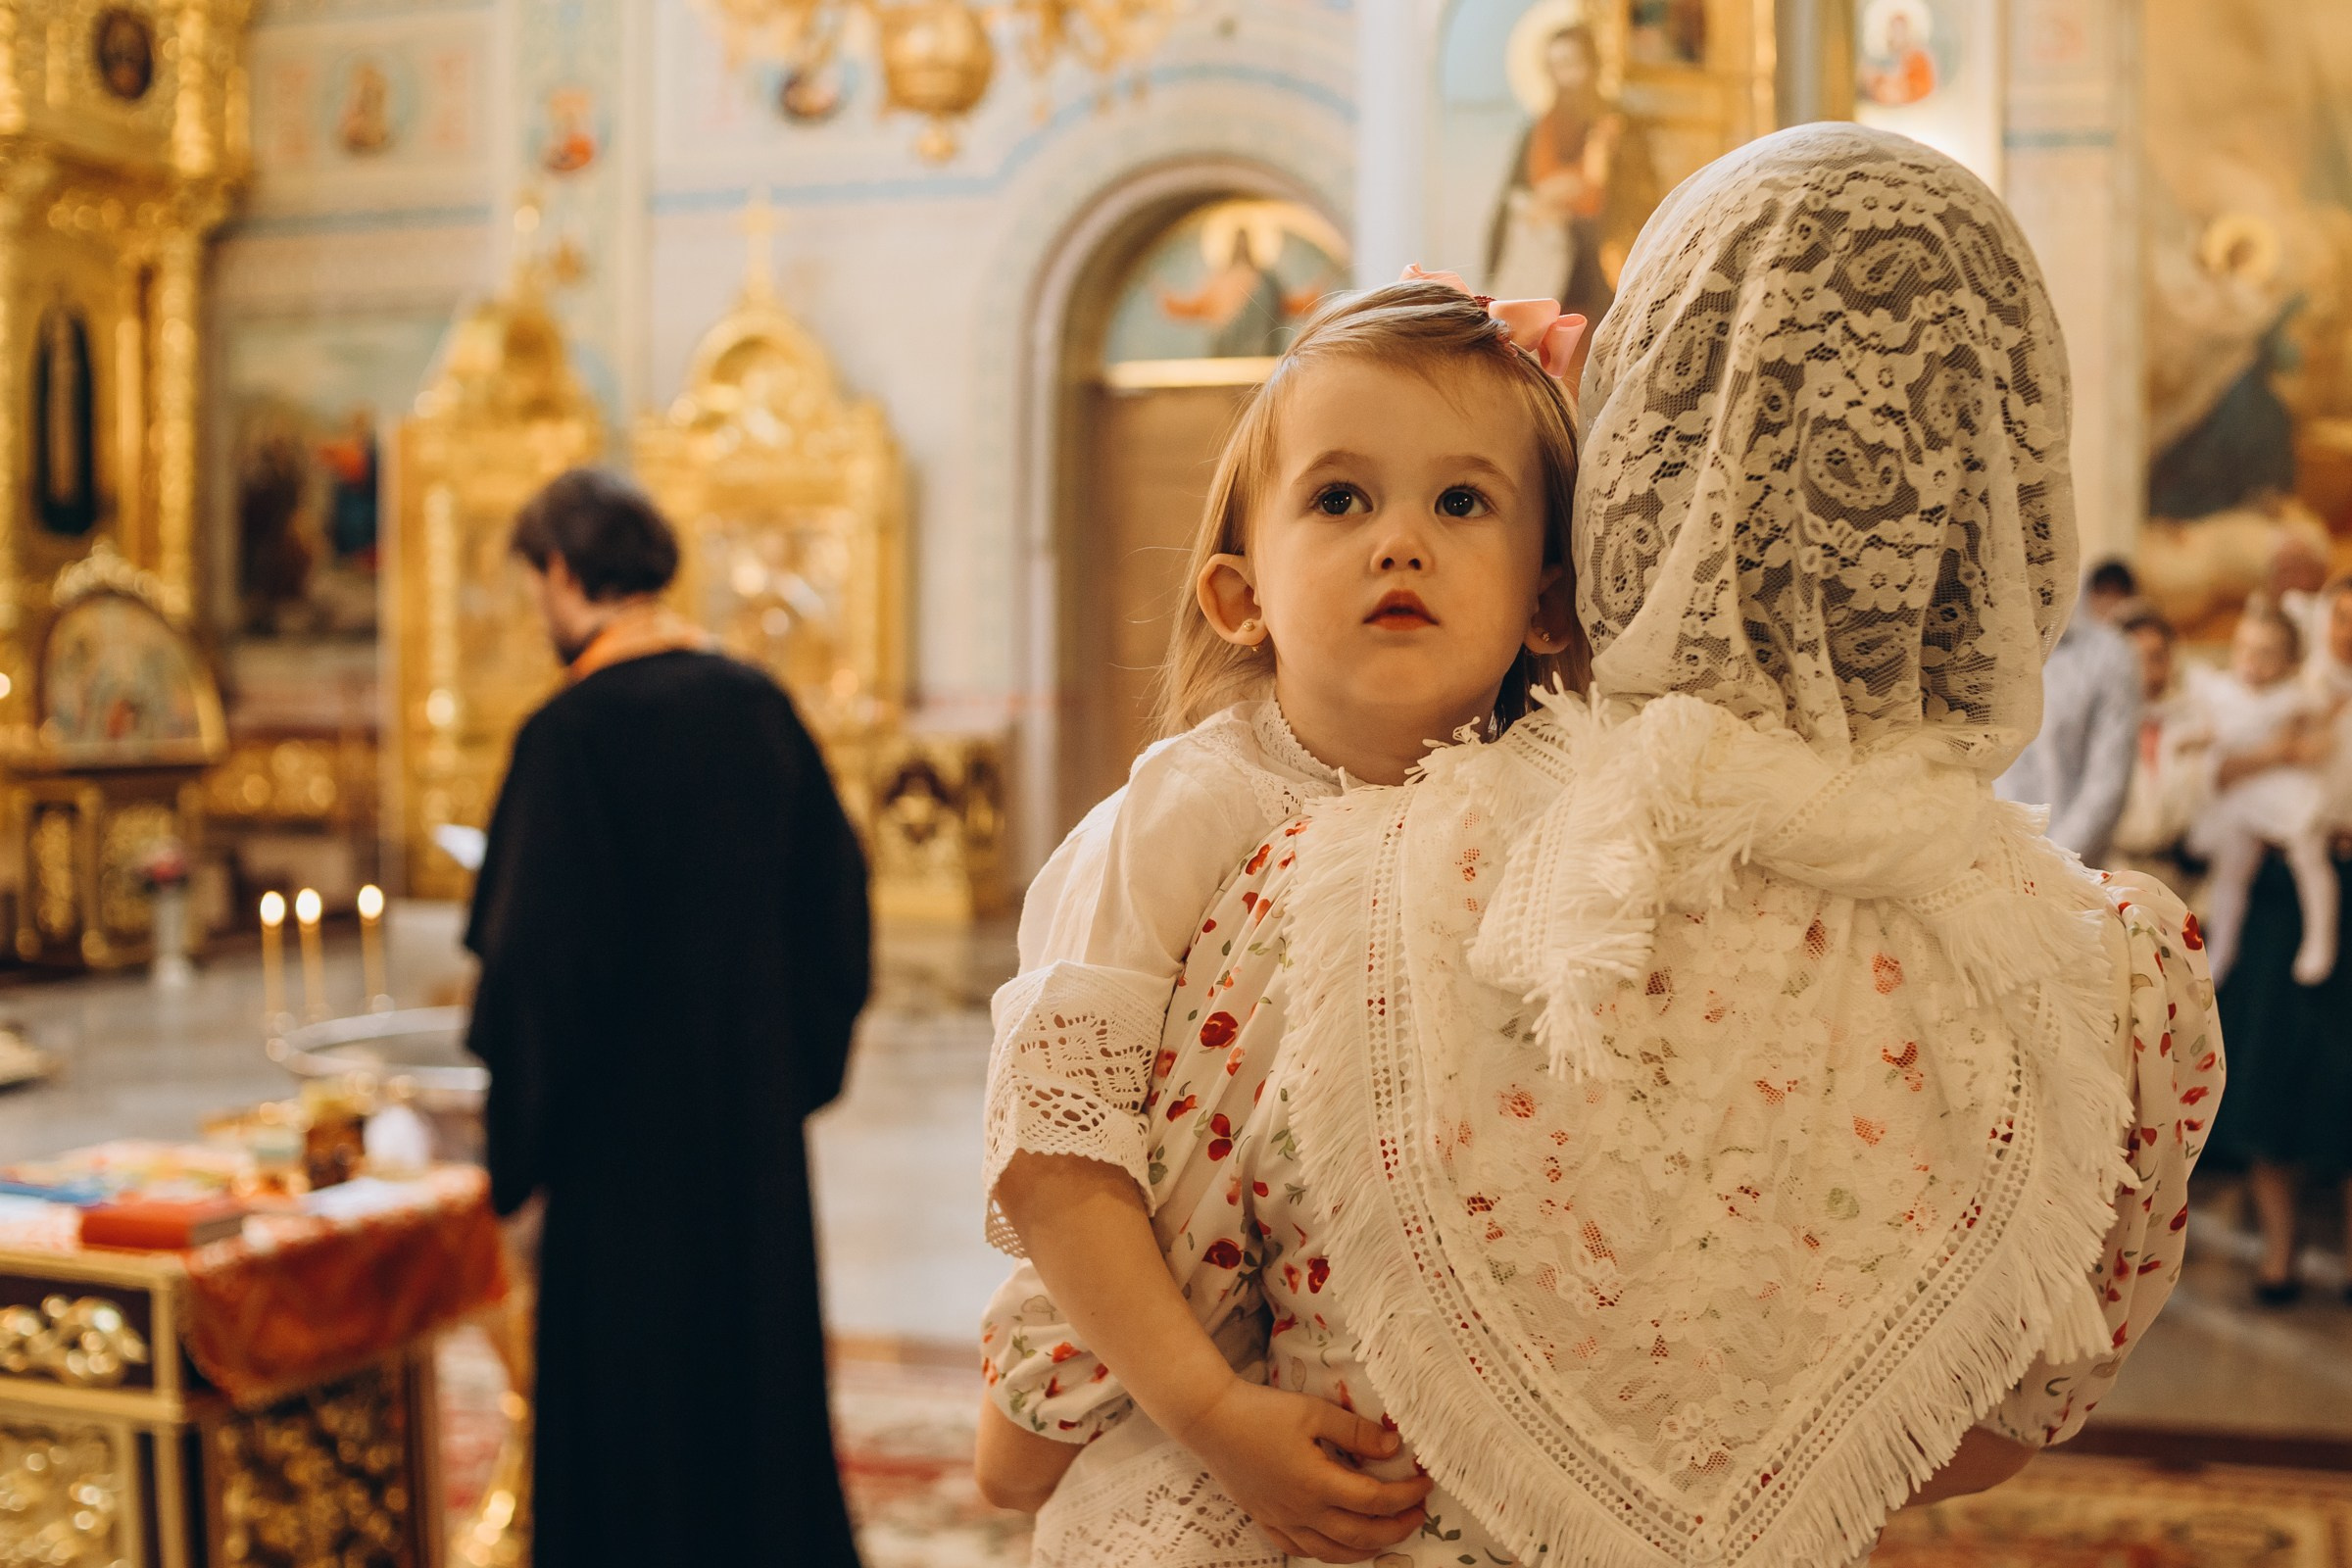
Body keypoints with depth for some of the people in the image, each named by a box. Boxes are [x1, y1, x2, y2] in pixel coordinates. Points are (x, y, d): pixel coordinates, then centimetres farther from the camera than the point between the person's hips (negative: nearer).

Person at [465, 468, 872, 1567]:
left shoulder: (571, 733, -17)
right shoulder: (756, 704, 0)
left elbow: (536, 958, -18)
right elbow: (835, 891, 7)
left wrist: (517, 1143, -7)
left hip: (626, 1122, -6)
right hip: (756, 1116, 6)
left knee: (628, 1408, 7)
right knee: (759, 1366, 20)